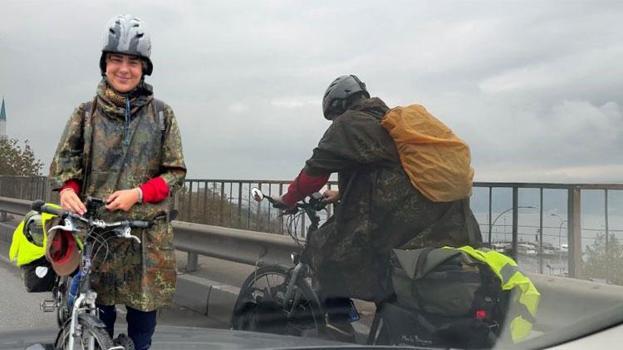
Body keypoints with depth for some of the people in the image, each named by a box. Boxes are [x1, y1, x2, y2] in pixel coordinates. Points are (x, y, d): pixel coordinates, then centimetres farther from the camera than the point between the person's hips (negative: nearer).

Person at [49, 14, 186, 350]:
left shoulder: (162, 114, 4)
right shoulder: (86, 113, 6)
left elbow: (175, 171, 3)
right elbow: (64, 162, 7)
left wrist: (137, 193, -13)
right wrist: (68, 191, -16)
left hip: (147, 232, 0)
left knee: (143, 308, 7)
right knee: (97, 313, 5)